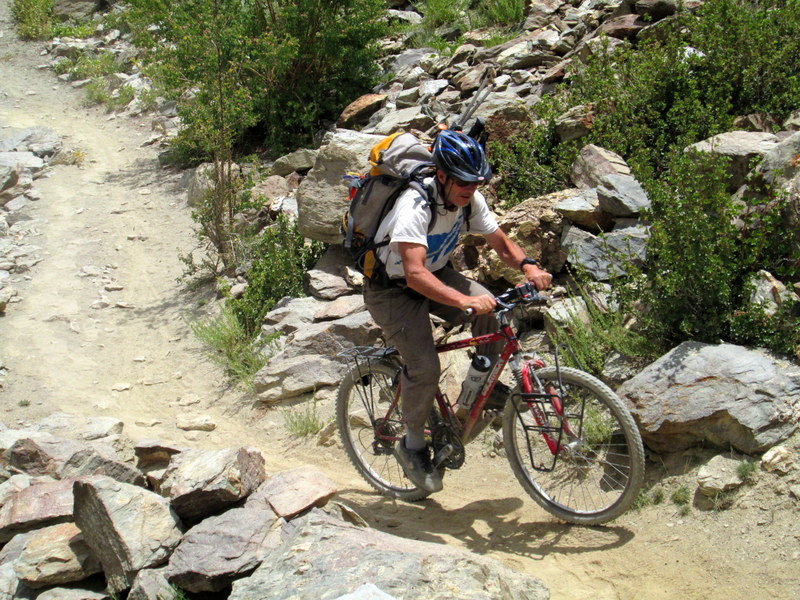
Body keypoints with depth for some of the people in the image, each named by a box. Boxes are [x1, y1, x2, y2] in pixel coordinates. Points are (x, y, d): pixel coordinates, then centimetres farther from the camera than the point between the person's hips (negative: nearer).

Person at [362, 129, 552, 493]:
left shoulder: (471, 201, -12)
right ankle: (412, 446, 2)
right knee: (425, 368, -21)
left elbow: (502, 244, -4)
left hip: (437, 274, 6)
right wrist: (465, 300, -54)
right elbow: (415, 274, -43)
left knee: (491, 310, -20)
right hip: (393, 289, -6)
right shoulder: (414, 206, -33)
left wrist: (528, 266, -26)